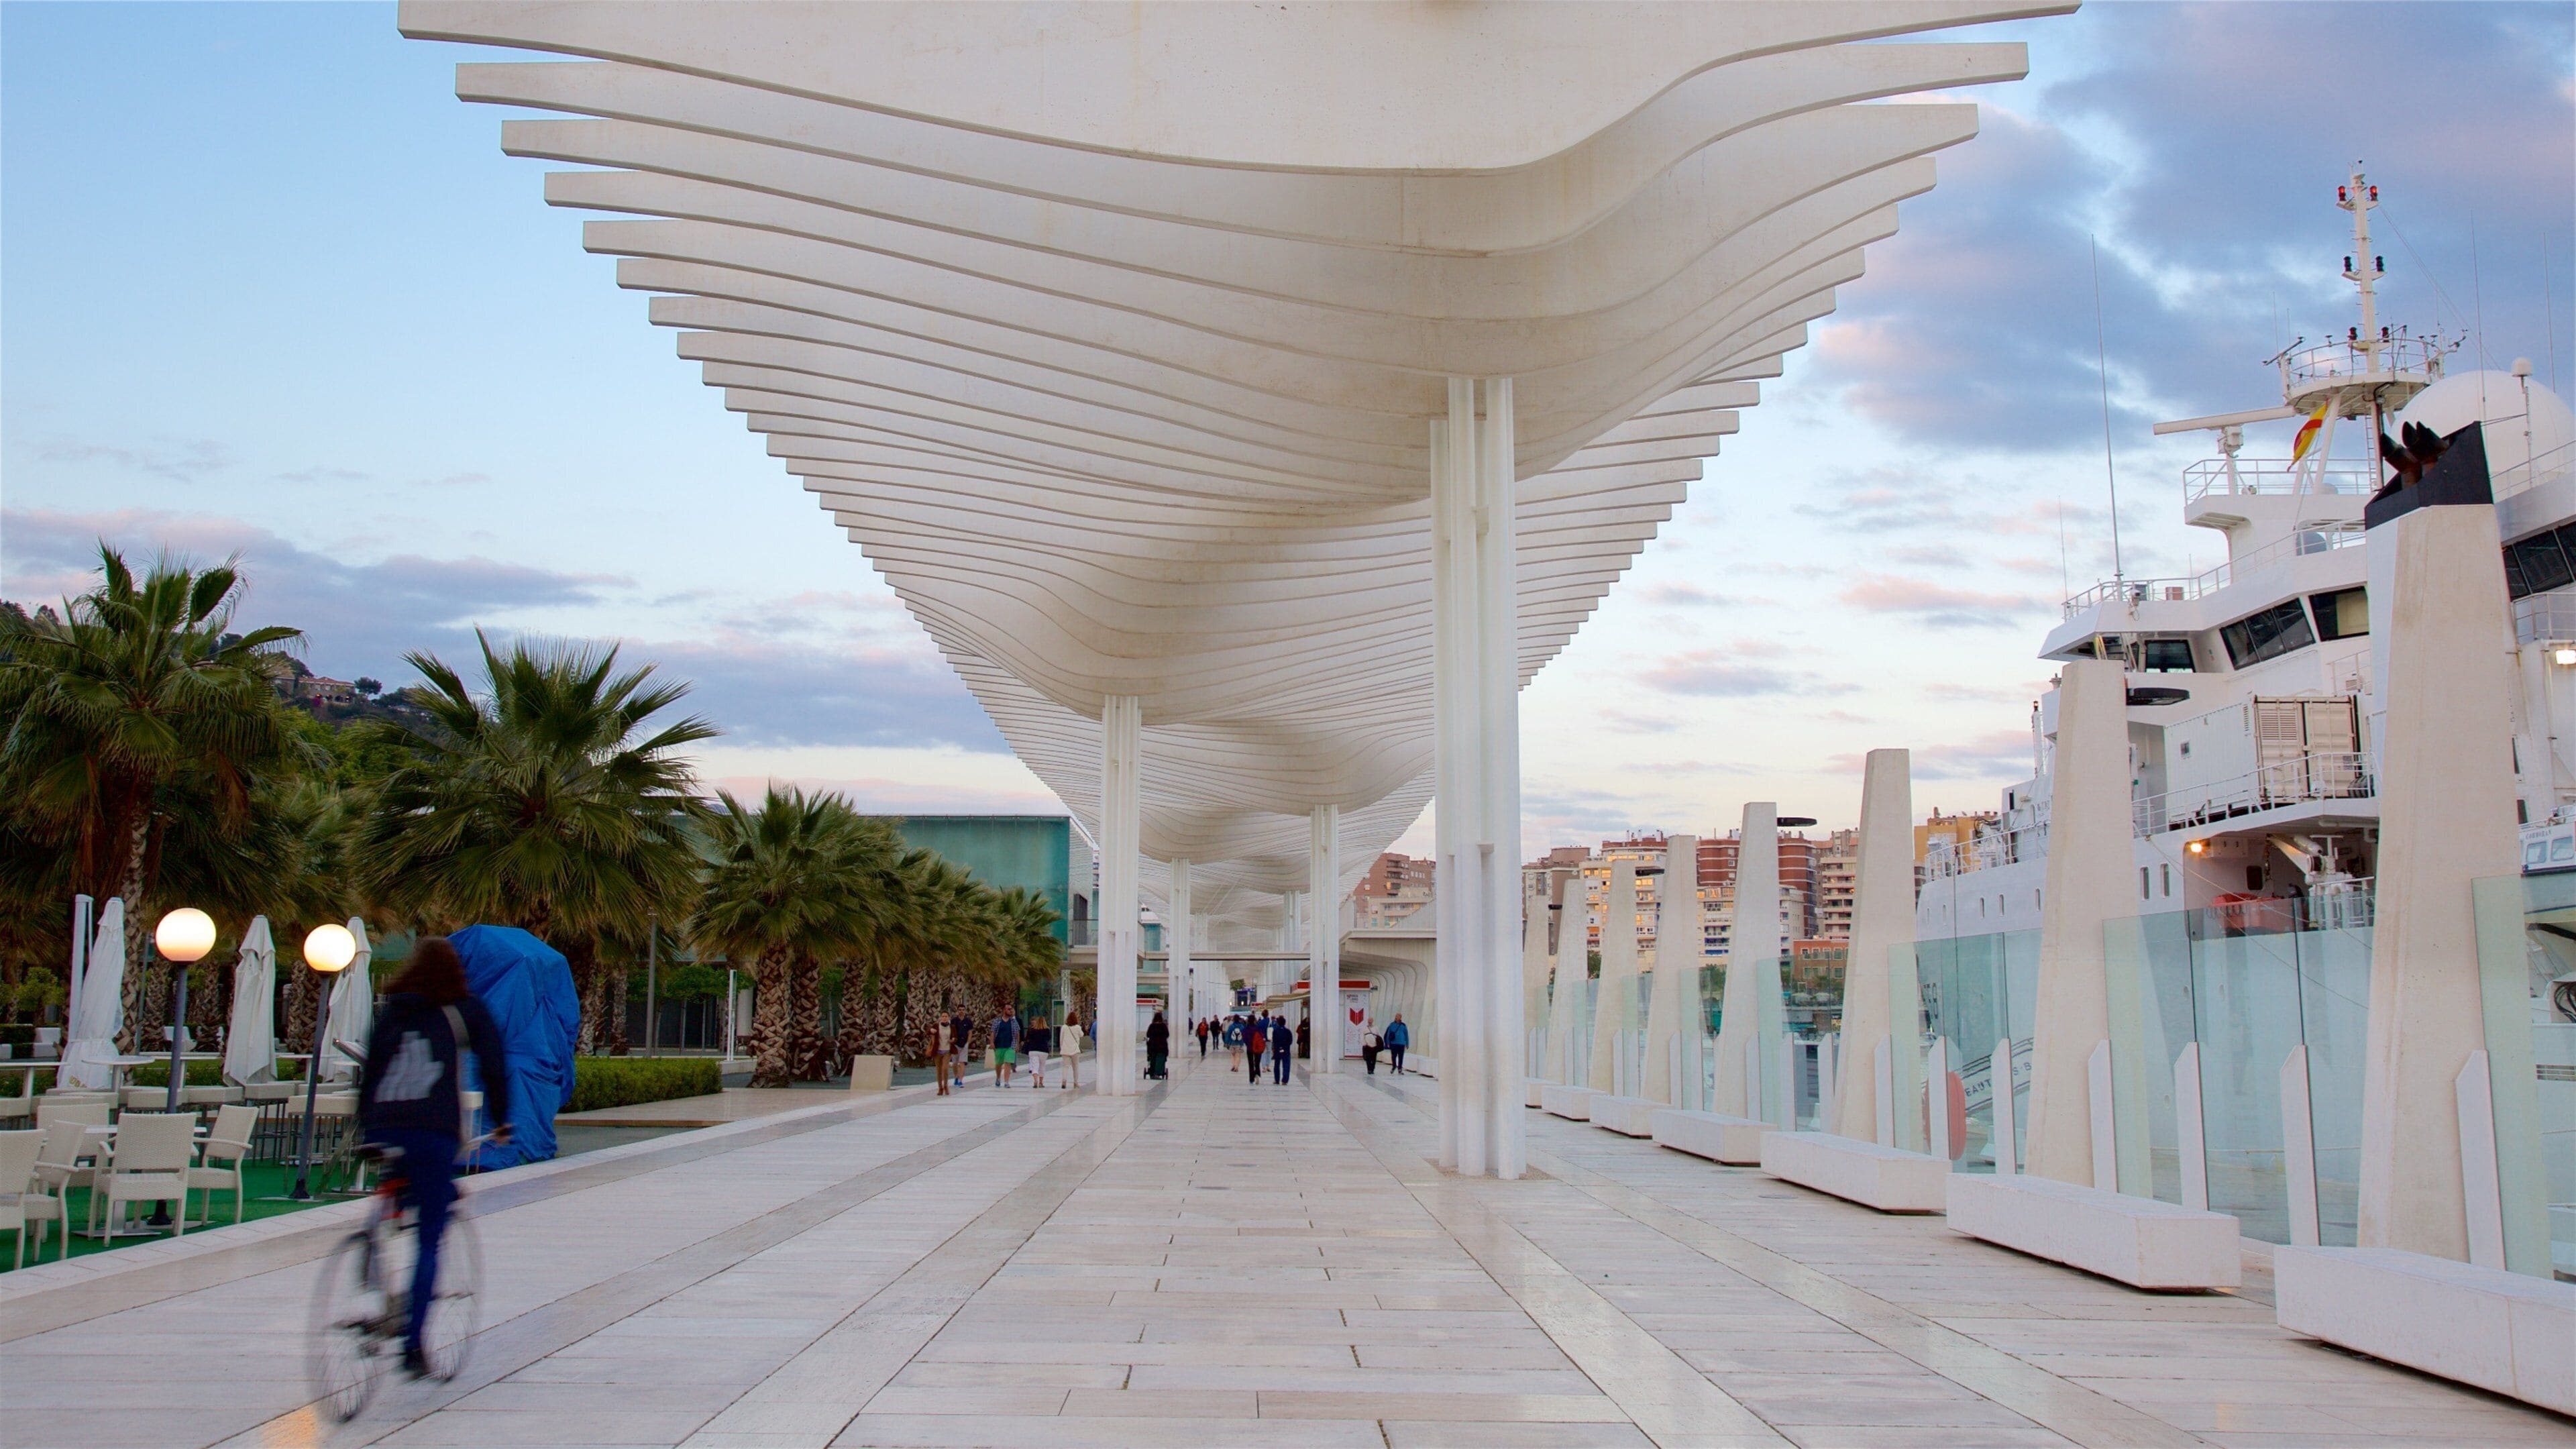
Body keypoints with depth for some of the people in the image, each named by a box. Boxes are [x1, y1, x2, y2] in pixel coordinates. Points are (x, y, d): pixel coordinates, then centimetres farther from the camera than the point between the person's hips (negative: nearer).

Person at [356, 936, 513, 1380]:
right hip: (434, 1132, -4)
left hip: (381, 1130, 4)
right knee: (429, 1240, 0)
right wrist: (501, 1123, 19)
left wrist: (364, 1130, 22)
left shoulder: (391, 1012, 20)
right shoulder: (466, 1011, 11)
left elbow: (369, 1073, 18)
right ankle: (412, 1345, -7)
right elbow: (494, 1068, 9)